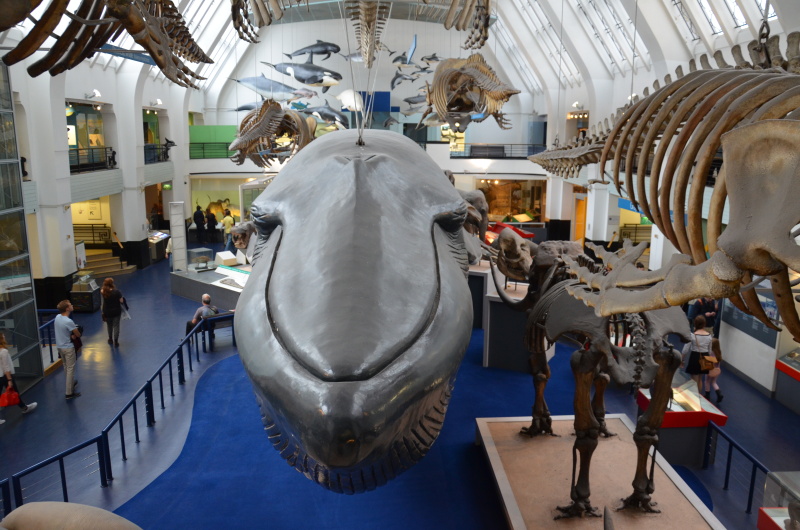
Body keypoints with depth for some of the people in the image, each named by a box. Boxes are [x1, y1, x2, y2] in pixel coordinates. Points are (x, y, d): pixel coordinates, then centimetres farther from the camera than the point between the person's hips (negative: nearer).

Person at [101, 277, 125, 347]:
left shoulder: (103, 292, -12)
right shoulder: (116, 291, -19)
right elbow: (121, 301, -15)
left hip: (107, 312, 3)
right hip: (116, 312, -3)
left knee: (109, 326, 22)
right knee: (116, 326, 6)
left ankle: (110, 339, 36)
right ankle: (116, 341, 6)